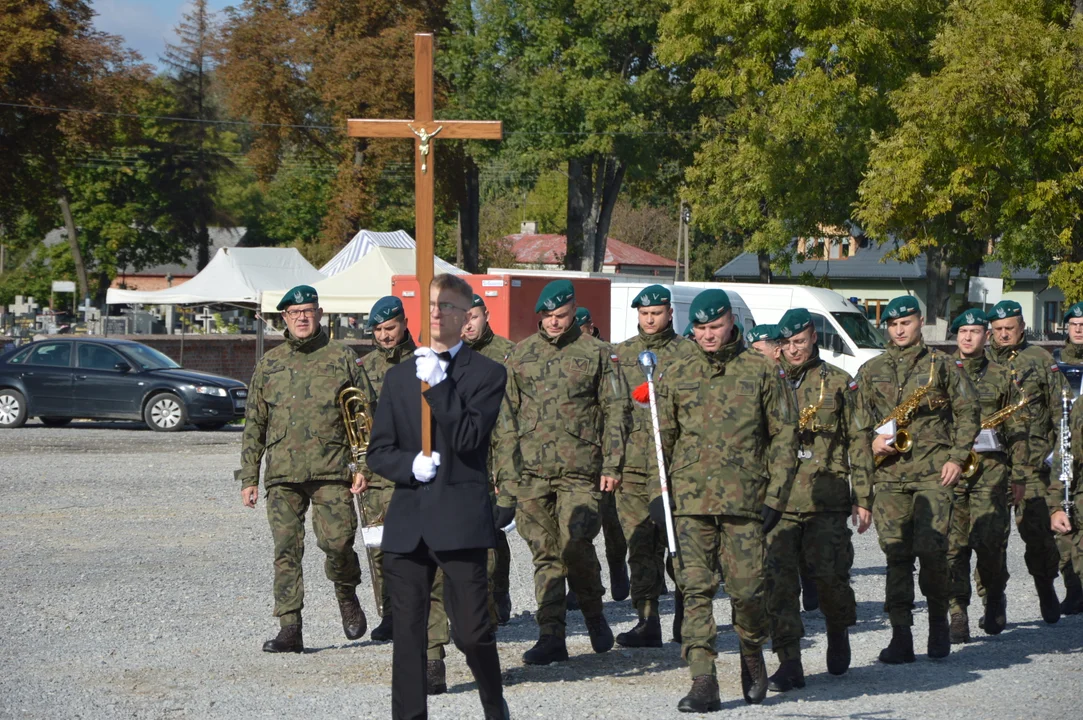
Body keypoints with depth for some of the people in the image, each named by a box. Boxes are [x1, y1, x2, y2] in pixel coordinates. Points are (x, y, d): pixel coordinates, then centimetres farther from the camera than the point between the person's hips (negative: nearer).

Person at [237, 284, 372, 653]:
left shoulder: (342, 358, 7)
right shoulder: (269, 364, 13)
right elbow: (254, 424, 15)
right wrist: (248, 477, 10)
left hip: (331, 470, -2)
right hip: (282, 473, 2)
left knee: (337, 541, -11)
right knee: (286, 550, -3)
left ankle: (346, 594, 19)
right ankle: (289, 629, -2)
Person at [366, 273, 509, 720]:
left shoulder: (486, 374, 3)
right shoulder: (399, 376, 16)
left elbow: (469, 438, -12)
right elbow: (378, 451, 13)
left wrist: (438, 385, -16)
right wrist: (411, 465, -7)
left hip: (460, 519, -4)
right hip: (407, 522, 4)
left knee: (472, 631, -4)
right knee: (408, 633, 4)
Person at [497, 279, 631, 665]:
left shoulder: (597, 354, 4)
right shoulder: (520, 355, 12)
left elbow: (616, 412, 3)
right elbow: (507, 413, 15)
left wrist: (612, 465, -4)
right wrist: (507, 467, 8)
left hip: (580, 470, -3)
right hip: (531, 471, 3)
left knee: (575, 544, -13)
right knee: (545, 553, 3)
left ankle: (593, 612, 14)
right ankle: (551, 636, 6)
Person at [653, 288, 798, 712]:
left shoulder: (762, 372, 5)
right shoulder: (678, 375, 11)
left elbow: (784, 436, 5)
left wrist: (775, 496, -2)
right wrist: (657, 491, 3)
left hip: (744, 499, -2)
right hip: (689, 498, 2)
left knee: (746, 588, -2)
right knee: (695, 588, -5)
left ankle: (752, 653, 28)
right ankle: (703, 684, -5)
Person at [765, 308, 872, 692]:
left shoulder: (838, 383, 7)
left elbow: (858, 441, 8)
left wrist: (862, 497, 3)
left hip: (826, 500, -2)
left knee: (828, 573, -4)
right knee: (778, 581, -7)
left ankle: (838, 632, 28)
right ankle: (789, 664, -4)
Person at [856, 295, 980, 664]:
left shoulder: (942, 365, 8)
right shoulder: (871, 371, 15)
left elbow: (969, 412, 8)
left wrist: (957, 457, -2)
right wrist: (871, 442, -2)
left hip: (933, 471, -2)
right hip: (889, 473, 3)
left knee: (931, 549, -12)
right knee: (896, 554, -2)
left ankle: (938, 622, 10)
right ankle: (900, 637, 0)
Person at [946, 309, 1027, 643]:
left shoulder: (1001, 377, 12)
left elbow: (1016, 427, 13)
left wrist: (1018, 470, 5)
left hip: (991, 468, -1)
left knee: (990, 541, -8)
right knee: (953, 544, -5)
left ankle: (994, 597, 17)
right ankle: (957, 614, -1)